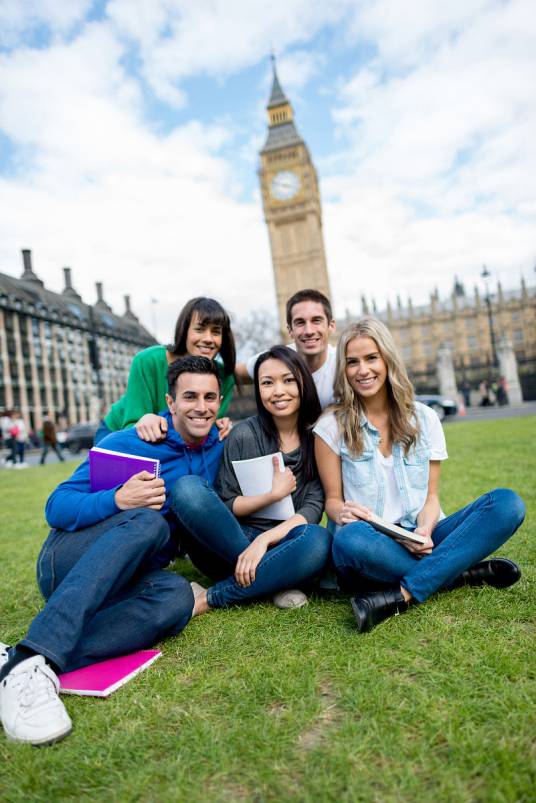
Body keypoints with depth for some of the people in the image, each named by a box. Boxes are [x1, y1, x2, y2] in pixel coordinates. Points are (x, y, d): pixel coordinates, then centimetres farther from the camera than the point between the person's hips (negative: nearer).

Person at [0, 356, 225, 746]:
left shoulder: (217, 447, 6)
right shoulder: (129, 443, -10)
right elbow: (56, 507, -10)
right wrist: (118, 500, -30)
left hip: (123, 580, 4)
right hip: (67, 563, -4)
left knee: (176, 596, -32)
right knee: (148, 522, -35)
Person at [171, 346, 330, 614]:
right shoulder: (244, 434, -4)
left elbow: (314, 507, -7)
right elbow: (225, 507, -3)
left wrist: (264, 540, -21)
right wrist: (273, 494, -16)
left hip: (281, 545, 1)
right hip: (229, 544, 0)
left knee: (317, 541, -35)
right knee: (188, 487, -27)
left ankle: (208, 599, -21)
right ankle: (273, 582, -21)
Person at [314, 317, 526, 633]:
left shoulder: (425, 419, 7)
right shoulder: (332, 427, 1)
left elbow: (431, 495, 7)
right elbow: (333, 499, 3)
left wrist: (424, 531, -15)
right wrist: (343, 512, -22)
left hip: (420, 542, 3)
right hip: (372, 546, -2)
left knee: (507, 503, -20)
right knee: (351, 539, -39)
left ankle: (401, 594, -28)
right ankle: (465, 573, -18)